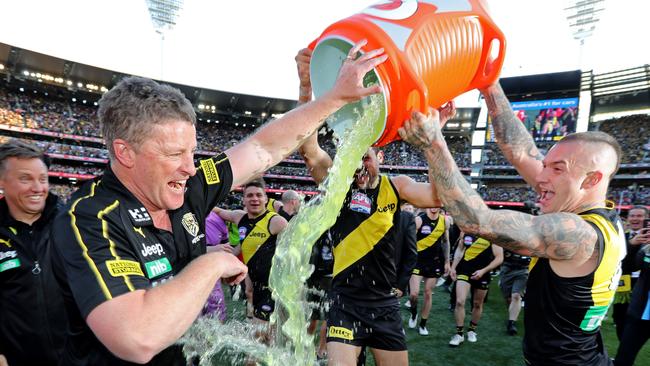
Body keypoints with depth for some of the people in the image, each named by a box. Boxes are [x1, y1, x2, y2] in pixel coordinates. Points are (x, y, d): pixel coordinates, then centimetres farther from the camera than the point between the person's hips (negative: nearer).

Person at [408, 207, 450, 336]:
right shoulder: (419, 220, -13)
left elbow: (446, 242, 13)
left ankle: (423, 324, 23)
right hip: (418, 260, -3)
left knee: (428, 293, 9)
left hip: (435, 261, 4)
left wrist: (447, 262, 12)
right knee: (414, 293, -10)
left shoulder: (445, 221, 1)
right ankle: (413, 313, 22)